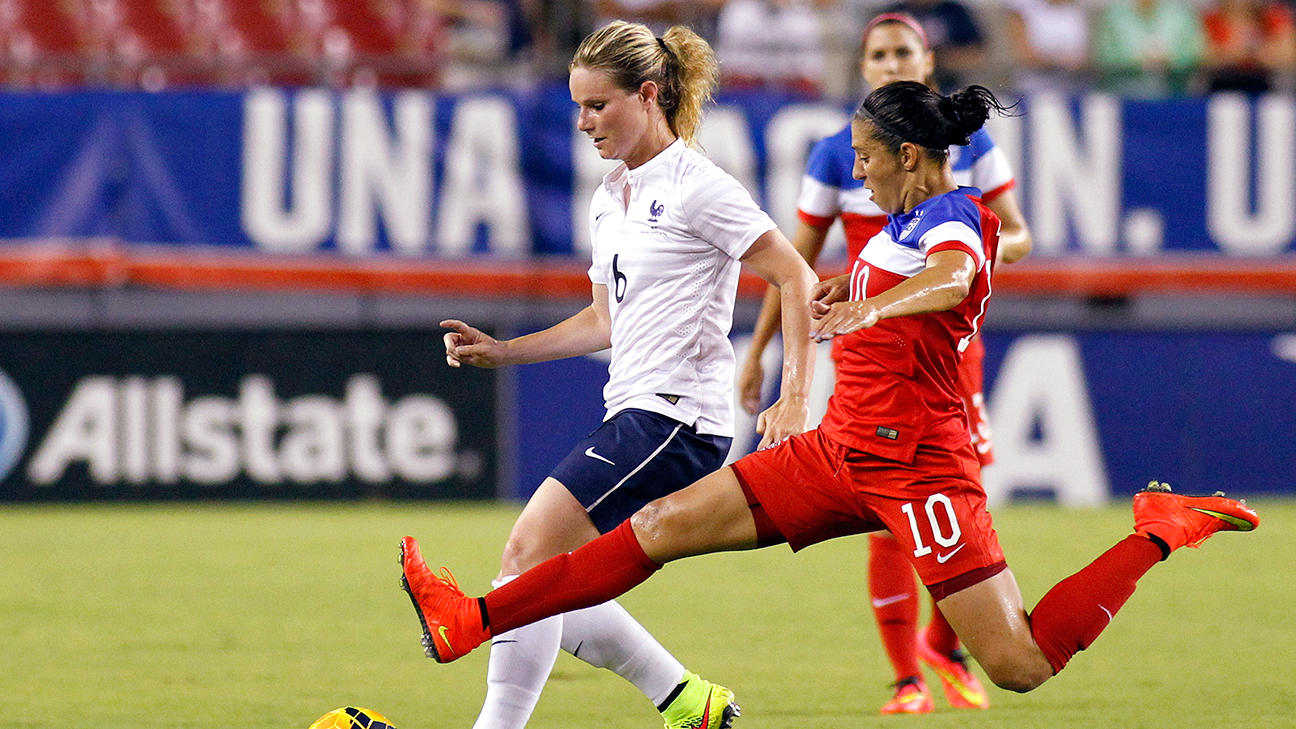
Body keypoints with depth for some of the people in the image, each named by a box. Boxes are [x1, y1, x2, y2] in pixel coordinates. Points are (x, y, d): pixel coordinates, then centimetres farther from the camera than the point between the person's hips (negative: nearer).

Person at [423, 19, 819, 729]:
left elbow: (797, 280, -11)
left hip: (677, 416, -9)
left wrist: (795, 399, -17)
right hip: (633, 413, 9)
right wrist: (501, 351, 16)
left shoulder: (697, 187, -10)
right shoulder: (609, 200, 17)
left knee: (529, 552, -18)